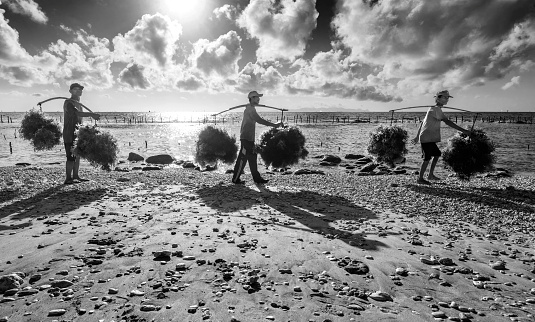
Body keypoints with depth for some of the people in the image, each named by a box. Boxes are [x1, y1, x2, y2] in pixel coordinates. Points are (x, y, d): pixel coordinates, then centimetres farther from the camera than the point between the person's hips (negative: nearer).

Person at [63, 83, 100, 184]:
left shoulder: (78, 104, 19)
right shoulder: (68, 103, -9)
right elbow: (76, 113, -27)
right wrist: (91, 114, -39)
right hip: (69, 133, -9)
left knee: (77, 155, 11)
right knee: (71, 156, -10)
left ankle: (75, 176, 18)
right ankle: (68, 179, -6)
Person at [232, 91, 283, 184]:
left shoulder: (250, 108, 19)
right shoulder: (250, 108, -12)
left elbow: (257, 120, 20)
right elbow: (259, 120, -22)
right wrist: (274, 125, -21)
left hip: (249, 138, 10)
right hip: (246, 138, -10)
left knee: (252, 157, 10)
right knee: (243, 158, -6)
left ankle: (257, 178, 15)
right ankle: (235, 179, 1)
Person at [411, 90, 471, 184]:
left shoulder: (432, 109, 18)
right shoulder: (436, 109, -14)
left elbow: (422, 123, 21)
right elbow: (447, 122, -21)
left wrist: (417, 136, 23)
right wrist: (463, 130, -21)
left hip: (430, 138, 10)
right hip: (427, 138, -10)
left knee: (437, 154, 16)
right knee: (427, 158, -5)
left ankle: (431, 175, 24)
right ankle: (420, 178, 4)